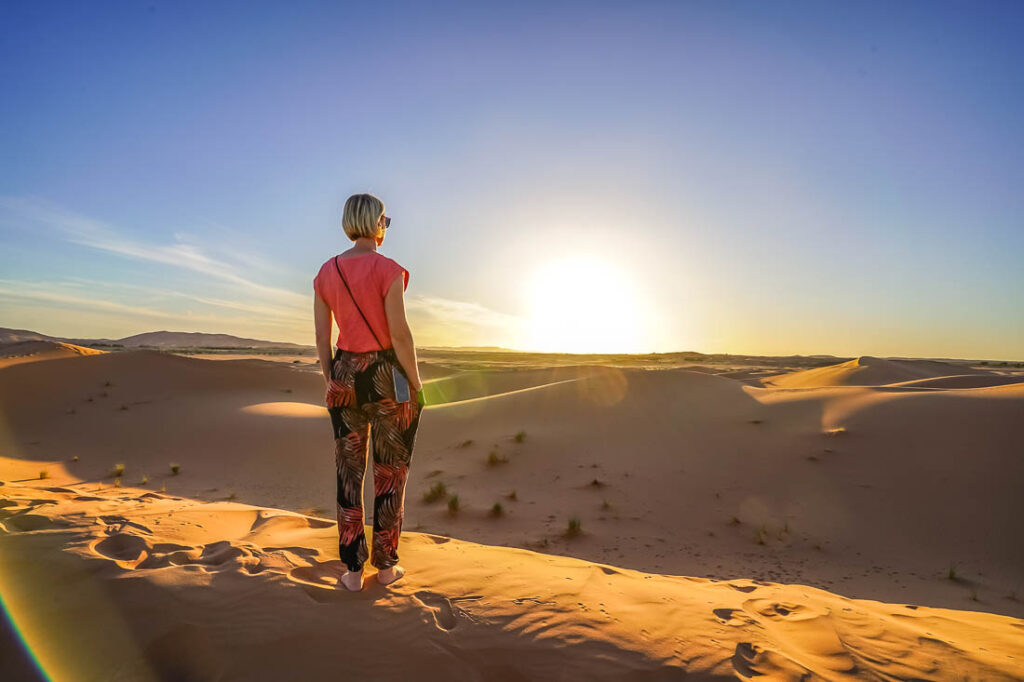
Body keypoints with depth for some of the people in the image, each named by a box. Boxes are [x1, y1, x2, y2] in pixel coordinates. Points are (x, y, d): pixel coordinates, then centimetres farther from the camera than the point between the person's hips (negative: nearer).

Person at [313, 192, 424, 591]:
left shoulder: (325, 273, 4)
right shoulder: (388, 269, -13)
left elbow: (322, 337, 6)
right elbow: (400, 334, -17)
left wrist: (330, 382, 16)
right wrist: (416, 385, -7)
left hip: (346, 376, 5)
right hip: (387, 377, -4)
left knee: (349, 473, 12)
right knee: (391, 473, 9)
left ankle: (352, 570, 19)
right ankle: (385, 565, 21)